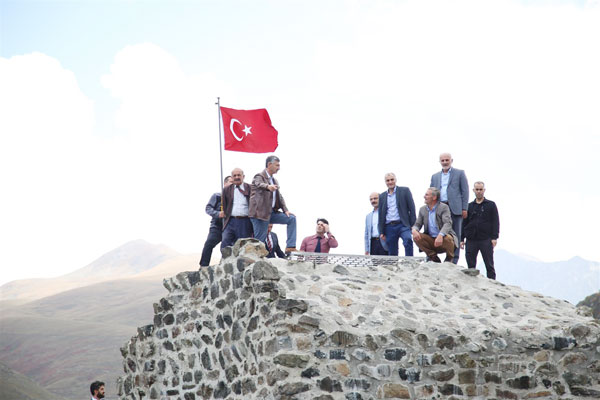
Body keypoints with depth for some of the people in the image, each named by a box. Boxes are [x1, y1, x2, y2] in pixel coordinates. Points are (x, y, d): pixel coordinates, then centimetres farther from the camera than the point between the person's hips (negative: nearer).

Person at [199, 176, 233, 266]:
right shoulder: (217, 196, 7)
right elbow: (208, 208, 0)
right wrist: (217, 214, -17)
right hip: (217, 227, -3)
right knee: (209, 244, -18)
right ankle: (203, 266, -13)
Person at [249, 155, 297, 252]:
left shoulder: (274, 180, 19)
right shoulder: (259, 176, -8)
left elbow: (279, 197, 21)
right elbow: (260, 184, -31)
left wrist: (285, 210, 5)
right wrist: (268, 187, -55)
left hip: (272, 212, 8)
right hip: (260, 213, -8)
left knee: (291, 218, -1)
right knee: (259, 240, -9)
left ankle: (290, 247, -4)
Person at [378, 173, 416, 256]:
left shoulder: (404, 190, 6)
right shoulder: (382, 196, 16)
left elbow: (411, 208, 1)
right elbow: (381, 215, 16)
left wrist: (413, 226, -6)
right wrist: (381, 232, 9)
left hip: (402, 225, -4)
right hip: (389, 227, 4)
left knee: (408, 240, -30)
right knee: (392, 253, 4)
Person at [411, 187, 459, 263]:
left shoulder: (444, 207, -9)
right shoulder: (423, 209, 8)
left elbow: (448, 223, -22)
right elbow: (417, 224, 6)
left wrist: (440, 235, -41)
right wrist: (414, 230, -21)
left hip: (443, 238, -4)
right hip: (430, 239, 4)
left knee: (447, 238, -36)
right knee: (416, 237, -19)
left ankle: (449, 260, -7)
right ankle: (434, 259, -4)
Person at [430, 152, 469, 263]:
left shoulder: (459, 173, 8)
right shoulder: (435, 176, 20)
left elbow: (465, 191, 3)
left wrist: (464, 209, -6)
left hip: (455, 208, -3)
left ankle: (454, 260, 0)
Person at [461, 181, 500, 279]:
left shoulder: (491, 205, 9)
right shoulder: (469, 206, 15)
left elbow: (495, 222, 3)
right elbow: (464, 223, 14)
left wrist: (494, 237, -8)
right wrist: (462, 239, 7)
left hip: (486, 240, -2)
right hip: (471, 240, 2)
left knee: (489, 266, -1)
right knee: (471, 265, 3)